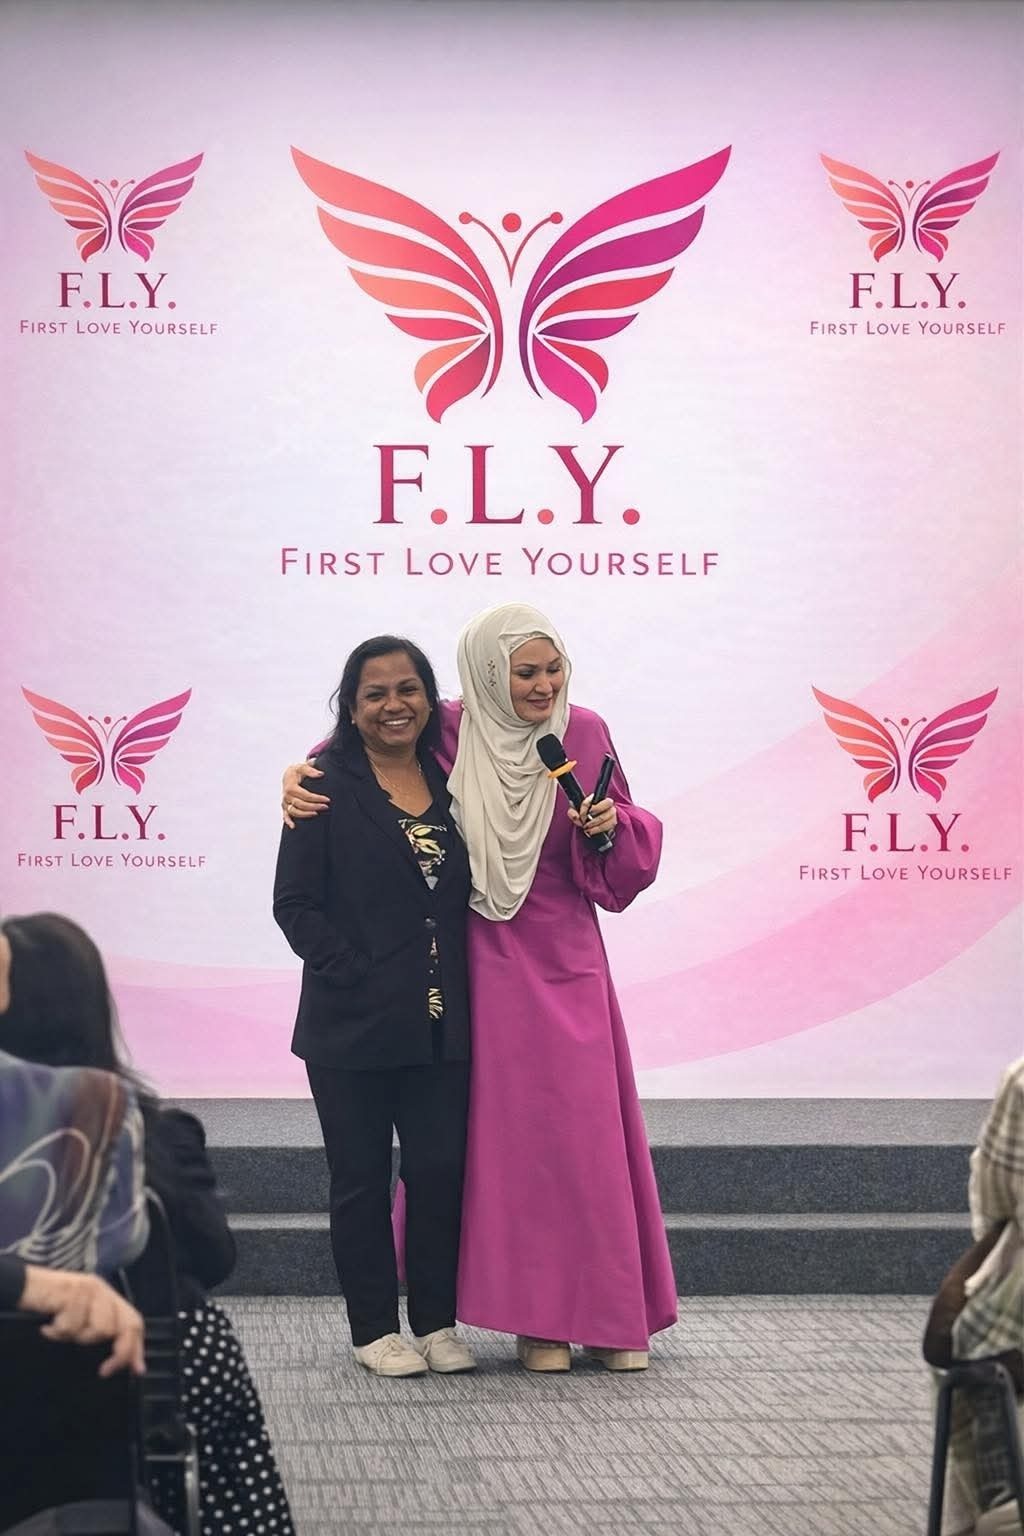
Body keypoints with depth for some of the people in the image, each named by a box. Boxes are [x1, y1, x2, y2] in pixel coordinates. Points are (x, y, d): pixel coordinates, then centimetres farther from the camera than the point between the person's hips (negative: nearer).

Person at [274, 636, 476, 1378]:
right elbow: (296, 903, -7)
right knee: (362, 1179, 7)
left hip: (441, 1025, 3)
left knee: (442, 1172, 4)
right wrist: (353, 975, -14)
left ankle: (437, 1322, 17)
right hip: (354, 1025, -3)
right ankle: (376, 1329, 17)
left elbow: (470, 893, 13)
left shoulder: (451, 782, 9)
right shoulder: (329, 786, -4)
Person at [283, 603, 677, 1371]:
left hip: (568, 962, 2)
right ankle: (536, 1316, 9)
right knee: (509, 1133, 1)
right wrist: (303, 777, -9)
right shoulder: (449, 733, -6)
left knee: (589, 1131, 2)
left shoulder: (584, 733, 0)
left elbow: (623, 868, 10)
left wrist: (612, 825, -11)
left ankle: (611, 1313, 12)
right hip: (487, 968, -1)